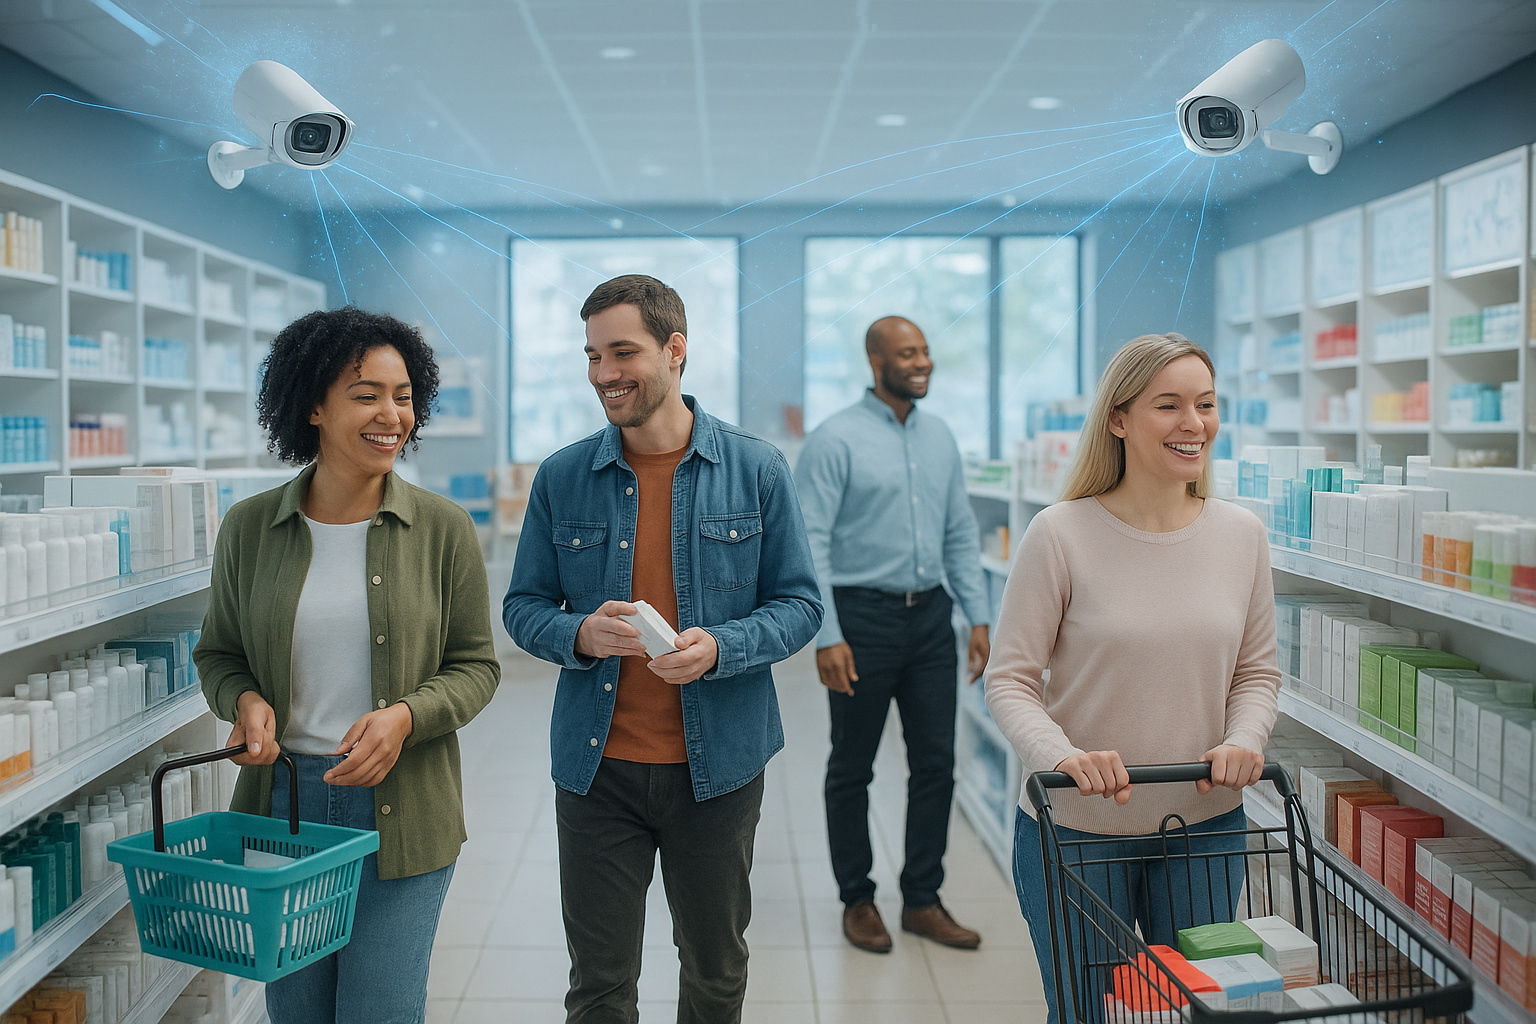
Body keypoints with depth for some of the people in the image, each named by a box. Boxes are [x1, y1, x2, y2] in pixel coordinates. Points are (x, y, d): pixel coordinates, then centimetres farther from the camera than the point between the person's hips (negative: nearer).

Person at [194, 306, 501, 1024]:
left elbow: (475, 666, 0)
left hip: (400, 810, -2)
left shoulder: (442, 528, -4)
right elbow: (217, 653, 13)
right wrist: (245, 700, -9)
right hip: (281, 799, 2)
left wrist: (405, 716, -18)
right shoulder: (250, 527, 1)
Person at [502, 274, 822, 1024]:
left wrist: (721, 647, -20)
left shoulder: (757, 470, -4)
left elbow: (798, 604, -2)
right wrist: (580, 636, -18)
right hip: (596, 765, 1)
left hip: (717, 765, 0)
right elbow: (523, 607, 4)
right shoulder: (561, 478, -1)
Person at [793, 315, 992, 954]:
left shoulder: (941, 438, 9)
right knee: (852, 769, 8)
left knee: (936, 762, 9)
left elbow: (961, 534, 13)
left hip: (930, 616, 6)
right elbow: (810, 543, -14)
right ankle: (857, 901, 24)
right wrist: (827, 637, -19)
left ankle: (922, 901, 23)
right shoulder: (835, 440, -10)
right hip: (864, 617, -5)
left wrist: (979, 617, 6)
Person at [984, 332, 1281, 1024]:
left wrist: (1243, 740, -11)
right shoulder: (1060, 534, -13)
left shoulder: (1242, 535, 0)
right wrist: (1061, 755, -27)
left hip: (1206, 822, 4)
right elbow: (1009, 679, -10)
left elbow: (1257, 670, 8)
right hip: (1075, 829, -3)